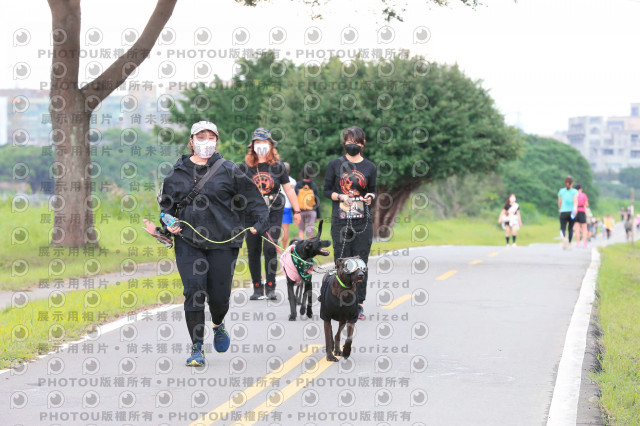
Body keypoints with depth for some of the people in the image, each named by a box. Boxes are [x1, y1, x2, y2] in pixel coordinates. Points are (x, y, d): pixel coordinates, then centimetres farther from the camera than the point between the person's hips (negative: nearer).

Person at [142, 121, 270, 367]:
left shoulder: (228, 170, 4)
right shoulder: (177, 173, 8)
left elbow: (251, 198, 7)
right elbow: (166, 204, 18)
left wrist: (261, 221, -7)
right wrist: (167, 226, 1)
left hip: (223, 241, -1)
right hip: (188, 241, 1)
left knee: (219, 295, 2)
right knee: (194, 292, -10)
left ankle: (218, 325, 37)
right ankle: (197, 348, -1)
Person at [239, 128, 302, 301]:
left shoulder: (277, 166, 5)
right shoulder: (245, 167, 5)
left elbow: (288, 189, 10)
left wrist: (296, 210, 11)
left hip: (274, 212, -1)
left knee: (270, 247, -15)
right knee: (253, 252, 2)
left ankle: (270, 288, -8)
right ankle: (257, 288, 12)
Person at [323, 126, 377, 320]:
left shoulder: (369, 167, 8)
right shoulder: (335, 164, 5)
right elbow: (326, 190, 8)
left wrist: (371, 197, -6)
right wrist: (340, 197, -10)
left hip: (363, 222, 1)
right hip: (340, 221, -1)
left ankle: (358, 304, 7)